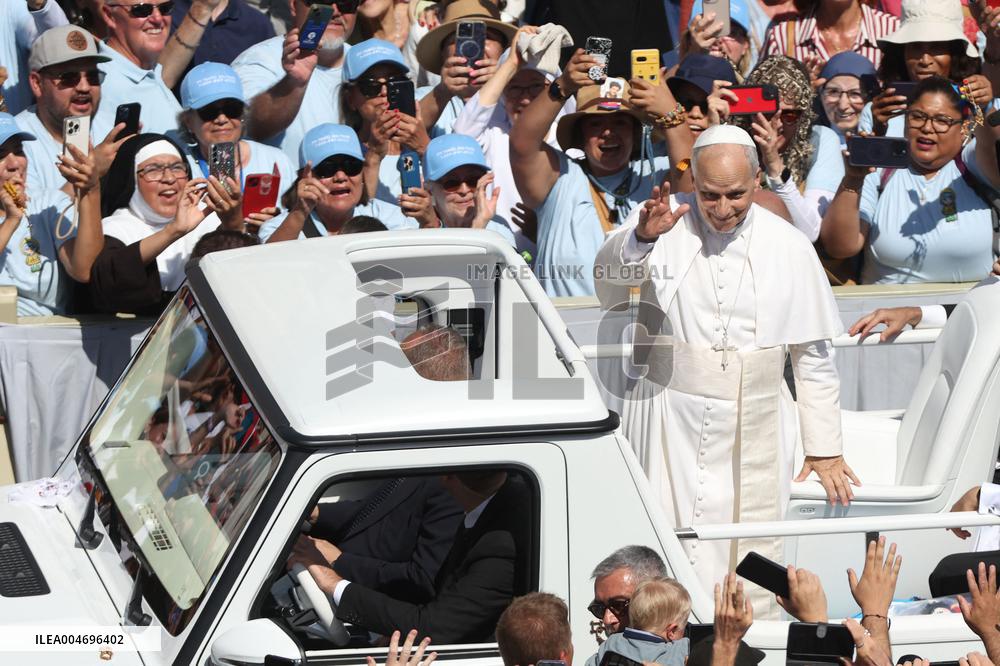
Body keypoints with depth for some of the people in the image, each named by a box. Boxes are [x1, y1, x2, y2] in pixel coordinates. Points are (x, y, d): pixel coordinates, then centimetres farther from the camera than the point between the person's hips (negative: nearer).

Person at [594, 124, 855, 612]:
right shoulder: (667, 221, -1)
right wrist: (642, 236, -43)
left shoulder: (788, 247, 4)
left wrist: (825, 448, 12)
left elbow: (814, 355, 11)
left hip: (754, 429, 1)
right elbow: (611, 271, -21)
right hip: (671, 420, -1)